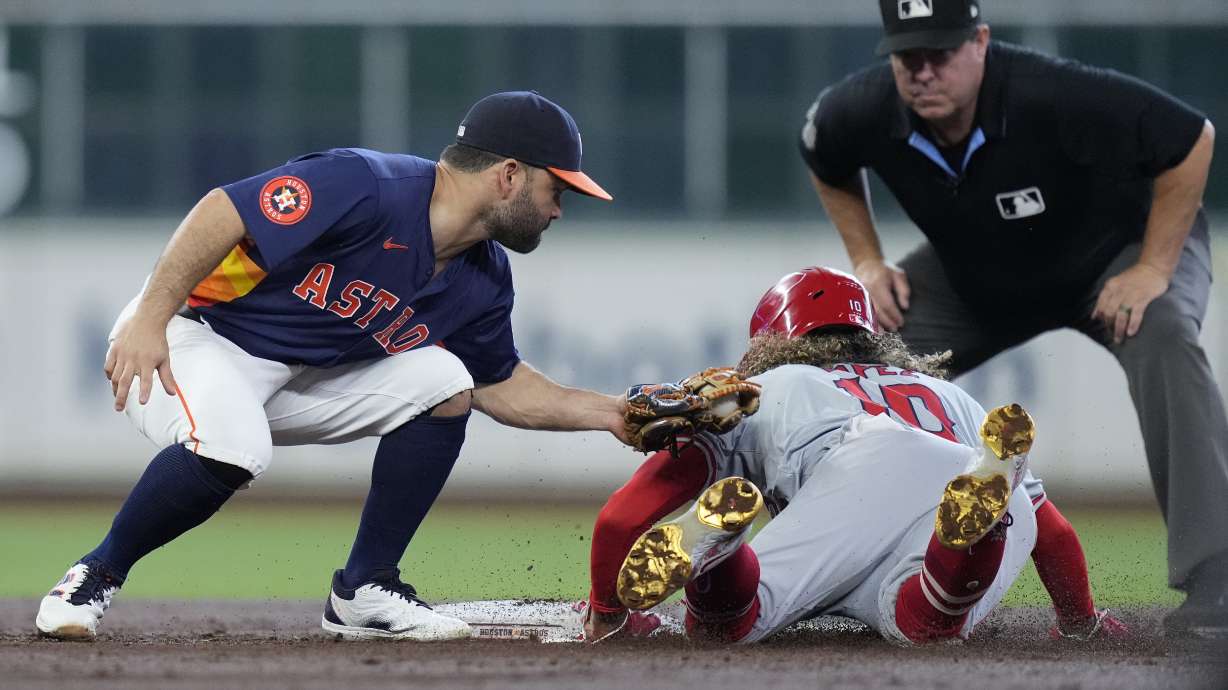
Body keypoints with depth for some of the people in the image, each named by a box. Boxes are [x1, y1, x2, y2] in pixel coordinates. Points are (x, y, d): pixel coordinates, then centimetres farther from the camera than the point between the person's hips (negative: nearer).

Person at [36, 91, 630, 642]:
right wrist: (150, 320, -33)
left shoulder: (484, 282, 2)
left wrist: (607, 413, 6)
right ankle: (95, 577, -15)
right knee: (230, 450, -37)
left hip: (302, 380, 8)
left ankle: (364, 591, -1)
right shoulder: (368, 189, -26)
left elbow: (503, 388, 16)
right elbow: (221, 213, -28)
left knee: (443, 383, -6)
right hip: (192, 332, -8)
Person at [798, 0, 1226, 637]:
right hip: (975, 277, 5)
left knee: (1162, 339, -35)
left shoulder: (1053, 96, -39)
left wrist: (1154, 269, -30)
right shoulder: (861, 113, -23)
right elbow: (826, 161, 4)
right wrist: (866, 261, -4)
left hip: (1119, 248, -5)